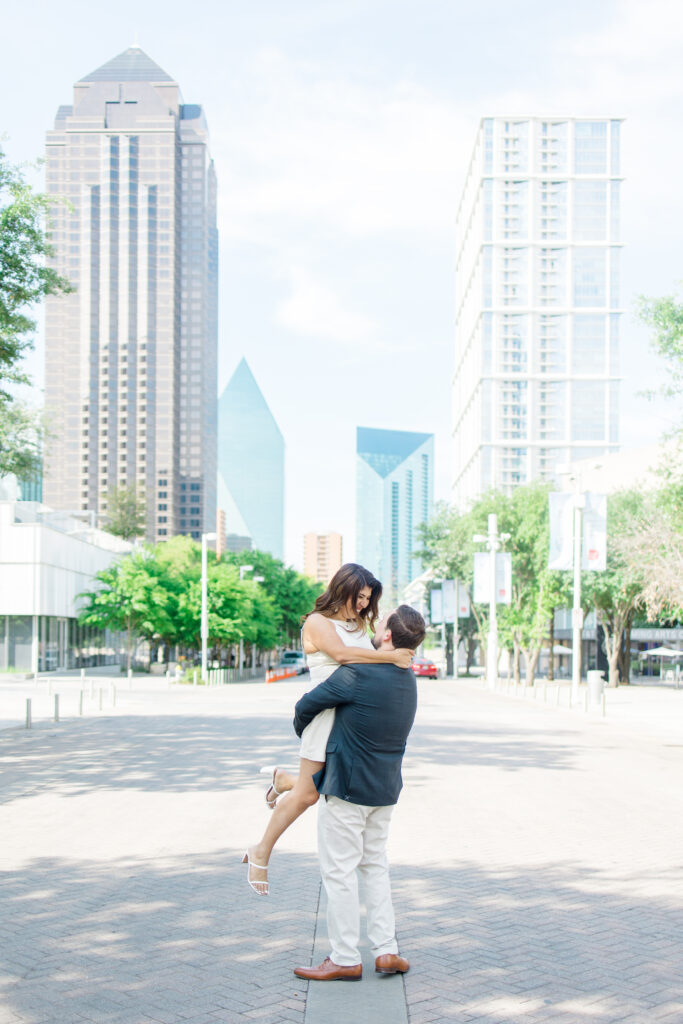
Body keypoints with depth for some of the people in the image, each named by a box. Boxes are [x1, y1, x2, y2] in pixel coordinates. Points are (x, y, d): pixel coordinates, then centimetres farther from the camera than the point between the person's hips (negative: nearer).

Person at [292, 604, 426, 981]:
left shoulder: (357, 675, -21)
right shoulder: (408, 681, 4)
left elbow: (306, 706, -10)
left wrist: (303, 732, 12)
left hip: (347, 786, -7)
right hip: (386, 787, 8)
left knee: (339, 871, 3)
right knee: (375, 865, 18)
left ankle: (345, 959, 9)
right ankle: (386, 950, 18)